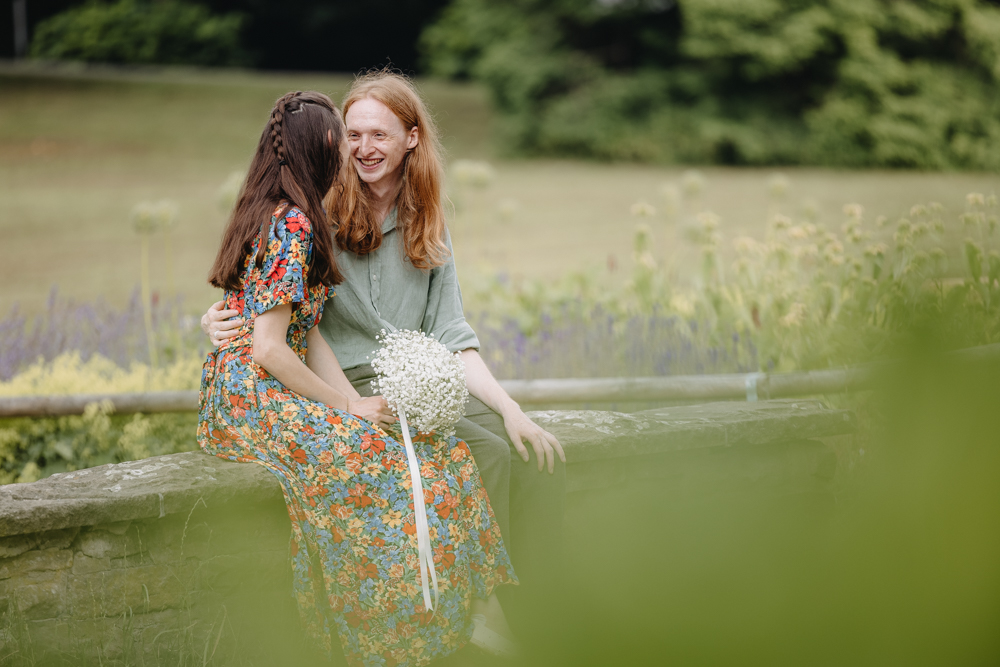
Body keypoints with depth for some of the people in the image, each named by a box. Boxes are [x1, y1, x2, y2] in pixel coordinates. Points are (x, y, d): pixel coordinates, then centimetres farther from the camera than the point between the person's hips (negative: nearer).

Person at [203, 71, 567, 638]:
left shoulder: (427, 224, 12)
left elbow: (450, 334, 7)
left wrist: (511, 410, -5)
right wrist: (221, 316, -20)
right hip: (349, 387, -5)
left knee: (542, 456, -17)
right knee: (487, 451, -27)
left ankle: (531, 623, -12)